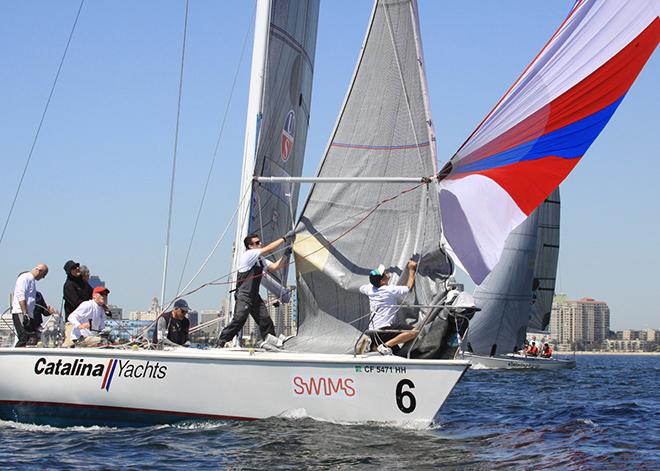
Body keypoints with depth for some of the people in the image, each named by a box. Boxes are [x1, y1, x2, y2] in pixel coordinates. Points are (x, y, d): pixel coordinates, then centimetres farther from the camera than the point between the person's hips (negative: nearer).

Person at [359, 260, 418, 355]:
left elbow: (361, 288, 33)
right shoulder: (391, 290, -11)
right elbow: (408, 287, 5)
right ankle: (386, 345, -21)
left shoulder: (370, 289, 8)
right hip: (384, 329, -9)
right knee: (413, 332, -22)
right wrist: (411, 270, 14)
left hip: (372, 330, 9)